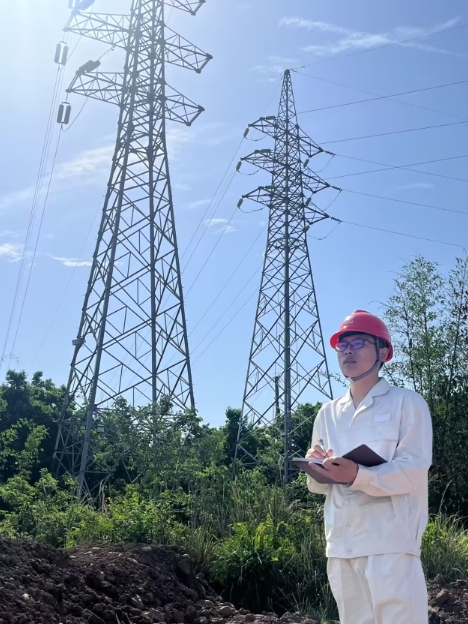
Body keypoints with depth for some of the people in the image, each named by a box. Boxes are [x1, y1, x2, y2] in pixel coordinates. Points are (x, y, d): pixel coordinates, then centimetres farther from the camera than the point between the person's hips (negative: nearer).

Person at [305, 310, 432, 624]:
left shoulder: (406, 402, 1)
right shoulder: (328, 414, 16)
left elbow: (414, 470, -11)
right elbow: (318, 485, 16)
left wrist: (357, 475, -27)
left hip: (390, 542, -5)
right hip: (341, 544, 5)